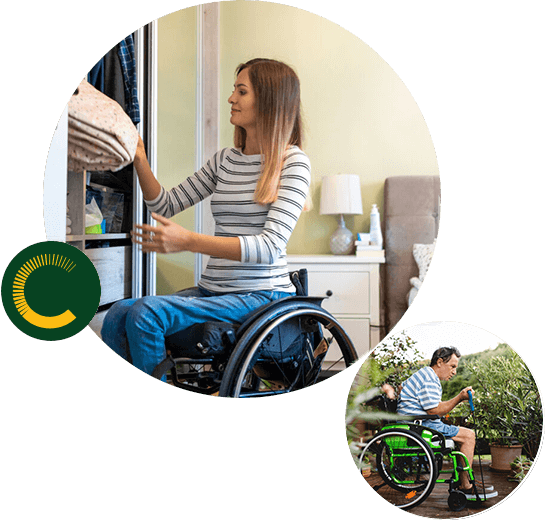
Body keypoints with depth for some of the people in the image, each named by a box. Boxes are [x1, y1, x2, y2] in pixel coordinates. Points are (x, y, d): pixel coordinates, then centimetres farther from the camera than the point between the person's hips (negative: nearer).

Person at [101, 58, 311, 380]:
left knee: (145, 314, -22)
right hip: (212, 290, 6)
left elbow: (270, 246, -18)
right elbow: (167, 205, 18)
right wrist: (140, 160, 3)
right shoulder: (226, 160, 15)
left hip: (261, 296, -6)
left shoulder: (293, 162, -6)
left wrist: (189, 241, -26)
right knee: (117, 315, -13)